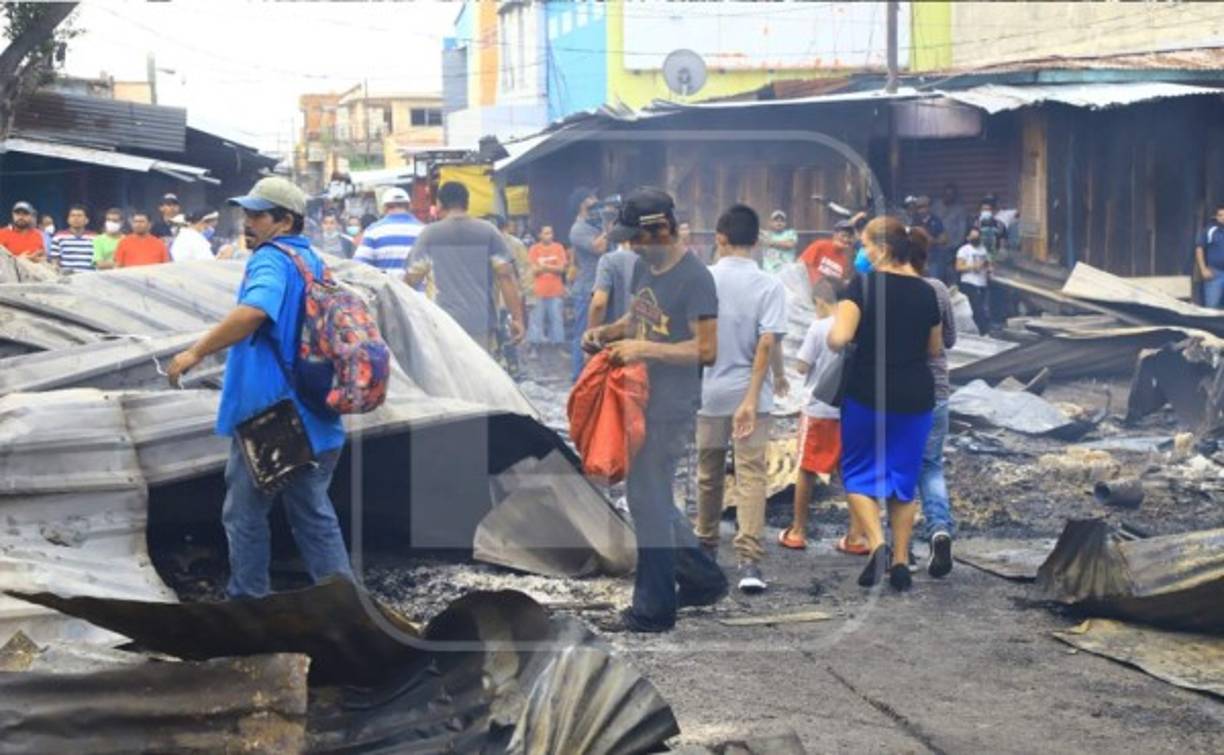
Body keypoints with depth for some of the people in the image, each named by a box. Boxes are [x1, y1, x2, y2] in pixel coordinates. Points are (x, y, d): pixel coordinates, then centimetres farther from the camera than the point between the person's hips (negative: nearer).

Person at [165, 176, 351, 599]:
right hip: (314, 420, 8)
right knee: (315, 518, 15)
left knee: (245, 516, 7)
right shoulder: (312, 261, 14)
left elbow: (254, 311, -34)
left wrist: (196, 352, -30)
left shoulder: (271, 259, -14)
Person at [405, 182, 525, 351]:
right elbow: (505, 275, -2)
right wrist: (517, 318, 0)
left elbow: (413, 277, 6)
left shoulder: (429, 234, 2)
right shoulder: (489, 232, 4)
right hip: (482, 323, 1)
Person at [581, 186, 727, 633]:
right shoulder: (645, 266, 9)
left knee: (649, 501, -3)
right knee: (649, 497, 17)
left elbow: (706, 349, -20)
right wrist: (608, 331, 4)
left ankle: (653, 611, 8)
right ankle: (703, 579, 30)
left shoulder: (694, 278, -17)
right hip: (644, 400, 9)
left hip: (670, 408, -9)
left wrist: (644, 349, -23)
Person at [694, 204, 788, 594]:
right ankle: (749, 559, -14)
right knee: (751, 477, -3)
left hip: (709, 391, 2)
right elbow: (767, 343, -15)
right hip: (750, 394, -2)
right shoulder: (769, 285, -8)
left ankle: (706, 545, 33)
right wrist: (751, 397, -16)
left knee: (708, 473, 18)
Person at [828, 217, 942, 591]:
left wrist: (833, 327, 0)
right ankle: (901, 559, 13)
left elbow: (839, 339, -22)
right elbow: (934, 348, 12)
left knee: (858, 472, 10)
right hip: (915, 397, 4)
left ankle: (877, 543, -11)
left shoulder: (863, 286, -12)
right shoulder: (925, 292, 3)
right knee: (904, 476, 14)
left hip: (867, 393, -4)